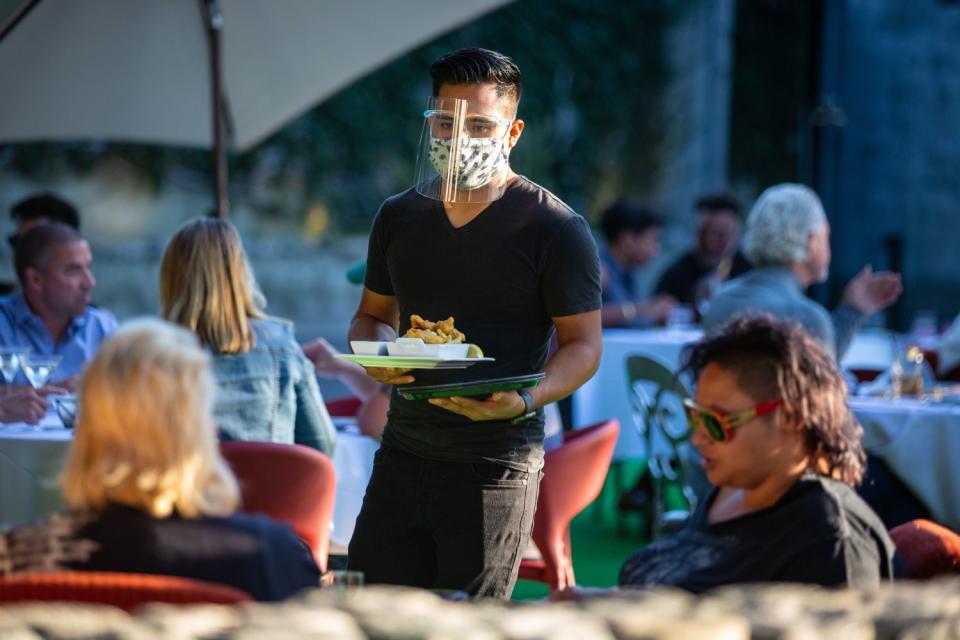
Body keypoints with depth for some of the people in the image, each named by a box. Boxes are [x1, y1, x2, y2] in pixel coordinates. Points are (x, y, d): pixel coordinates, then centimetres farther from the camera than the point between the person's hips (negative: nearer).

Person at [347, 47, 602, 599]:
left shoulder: (555, 229, -5)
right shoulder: (399, 217, 11)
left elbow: (584, 344, -4)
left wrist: (524, 400, -23)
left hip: (496, 464, -5)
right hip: (404, 454, 5)